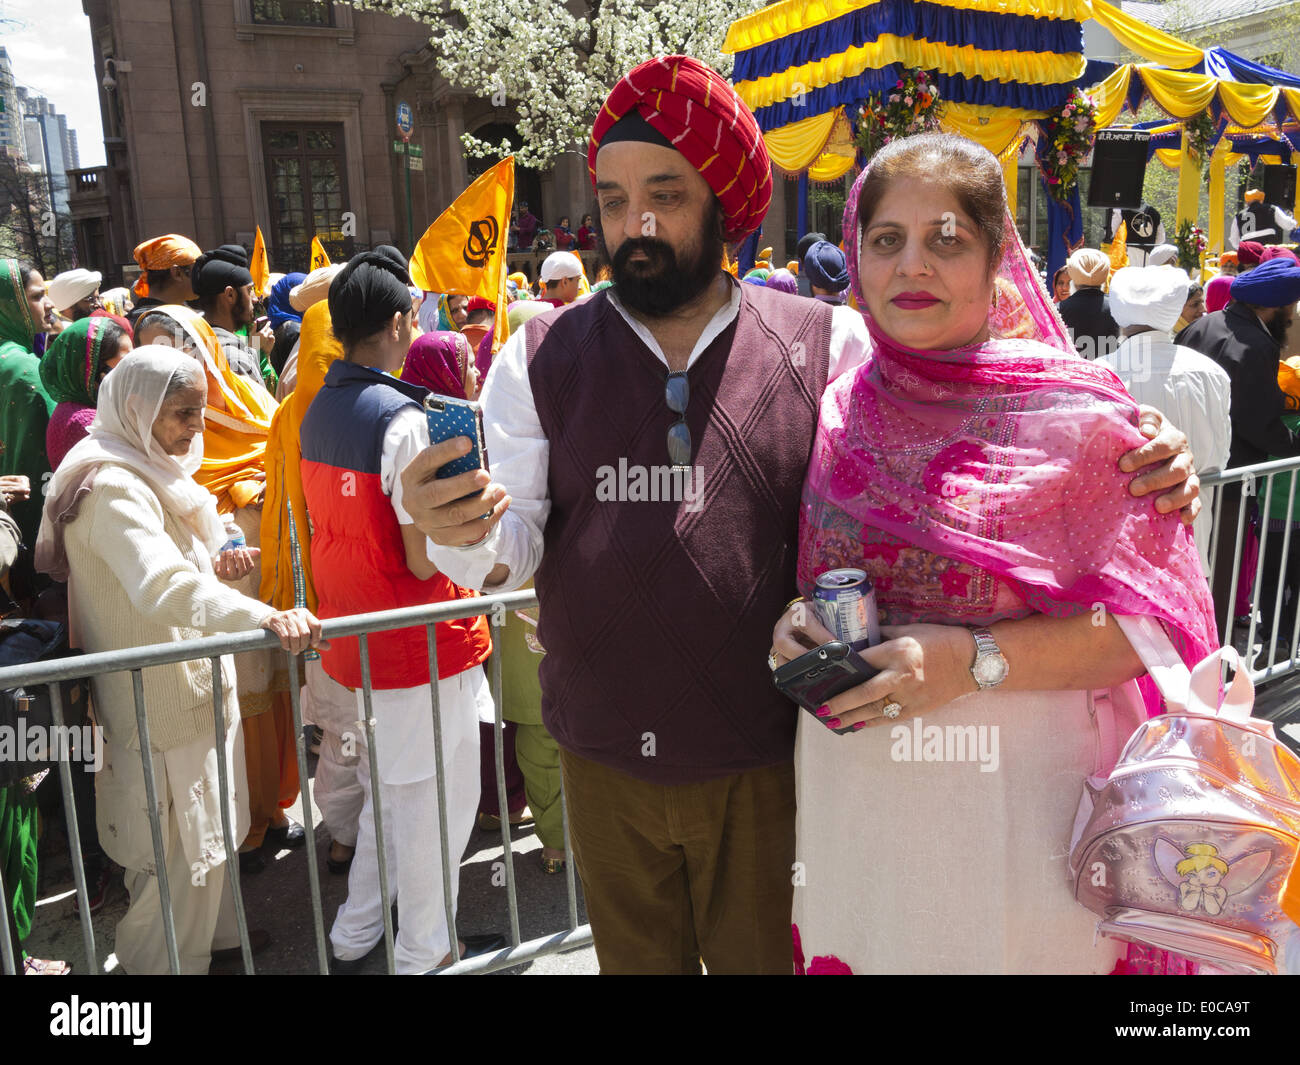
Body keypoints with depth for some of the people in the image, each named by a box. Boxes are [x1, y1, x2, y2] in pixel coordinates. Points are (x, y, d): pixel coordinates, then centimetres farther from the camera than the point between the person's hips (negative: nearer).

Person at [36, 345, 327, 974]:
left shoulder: (148, 471, 9)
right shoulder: (114, 487, -24)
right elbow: (165, 588, -40)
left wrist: (212, 560, 4)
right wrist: (266, 617, -52)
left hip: (192, 681, 10)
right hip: (160, 699, -10)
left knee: (207, 821, 24)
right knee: (178, 838, 4)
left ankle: (211, 931, 43)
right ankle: (169, 962, 23)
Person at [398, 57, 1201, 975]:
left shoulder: (827, 347, -7)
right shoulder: (544, 356, -2)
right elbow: (511, 549, -4)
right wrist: (460, 531, -26)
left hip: (763, 760, -1)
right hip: (603, 758, 2)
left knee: (762, 954, 21)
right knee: (634, 955, 24)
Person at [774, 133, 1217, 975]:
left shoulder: (1072, 411, -10)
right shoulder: (836, 410, 2)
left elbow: (1154, 618, -10)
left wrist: (974, 660, -21)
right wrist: (792, 622, -10)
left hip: (1023, 801, -3)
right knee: (861, 947, 18)